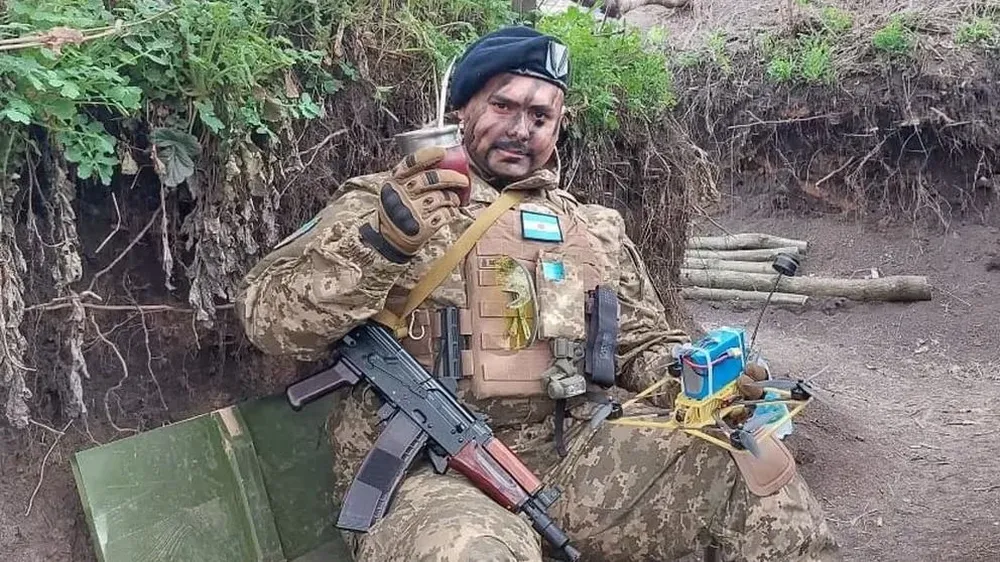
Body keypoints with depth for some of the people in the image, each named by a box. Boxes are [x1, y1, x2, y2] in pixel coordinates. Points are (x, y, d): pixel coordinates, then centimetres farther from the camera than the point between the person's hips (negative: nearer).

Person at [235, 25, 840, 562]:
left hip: (572, 458, 4)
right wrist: (383, 237, -20)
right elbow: (270, 320, -4)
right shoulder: (383, 201, 6)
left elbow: (646, 346, 23)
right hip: (426, 474, -4)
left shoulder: (594, 227, 19)